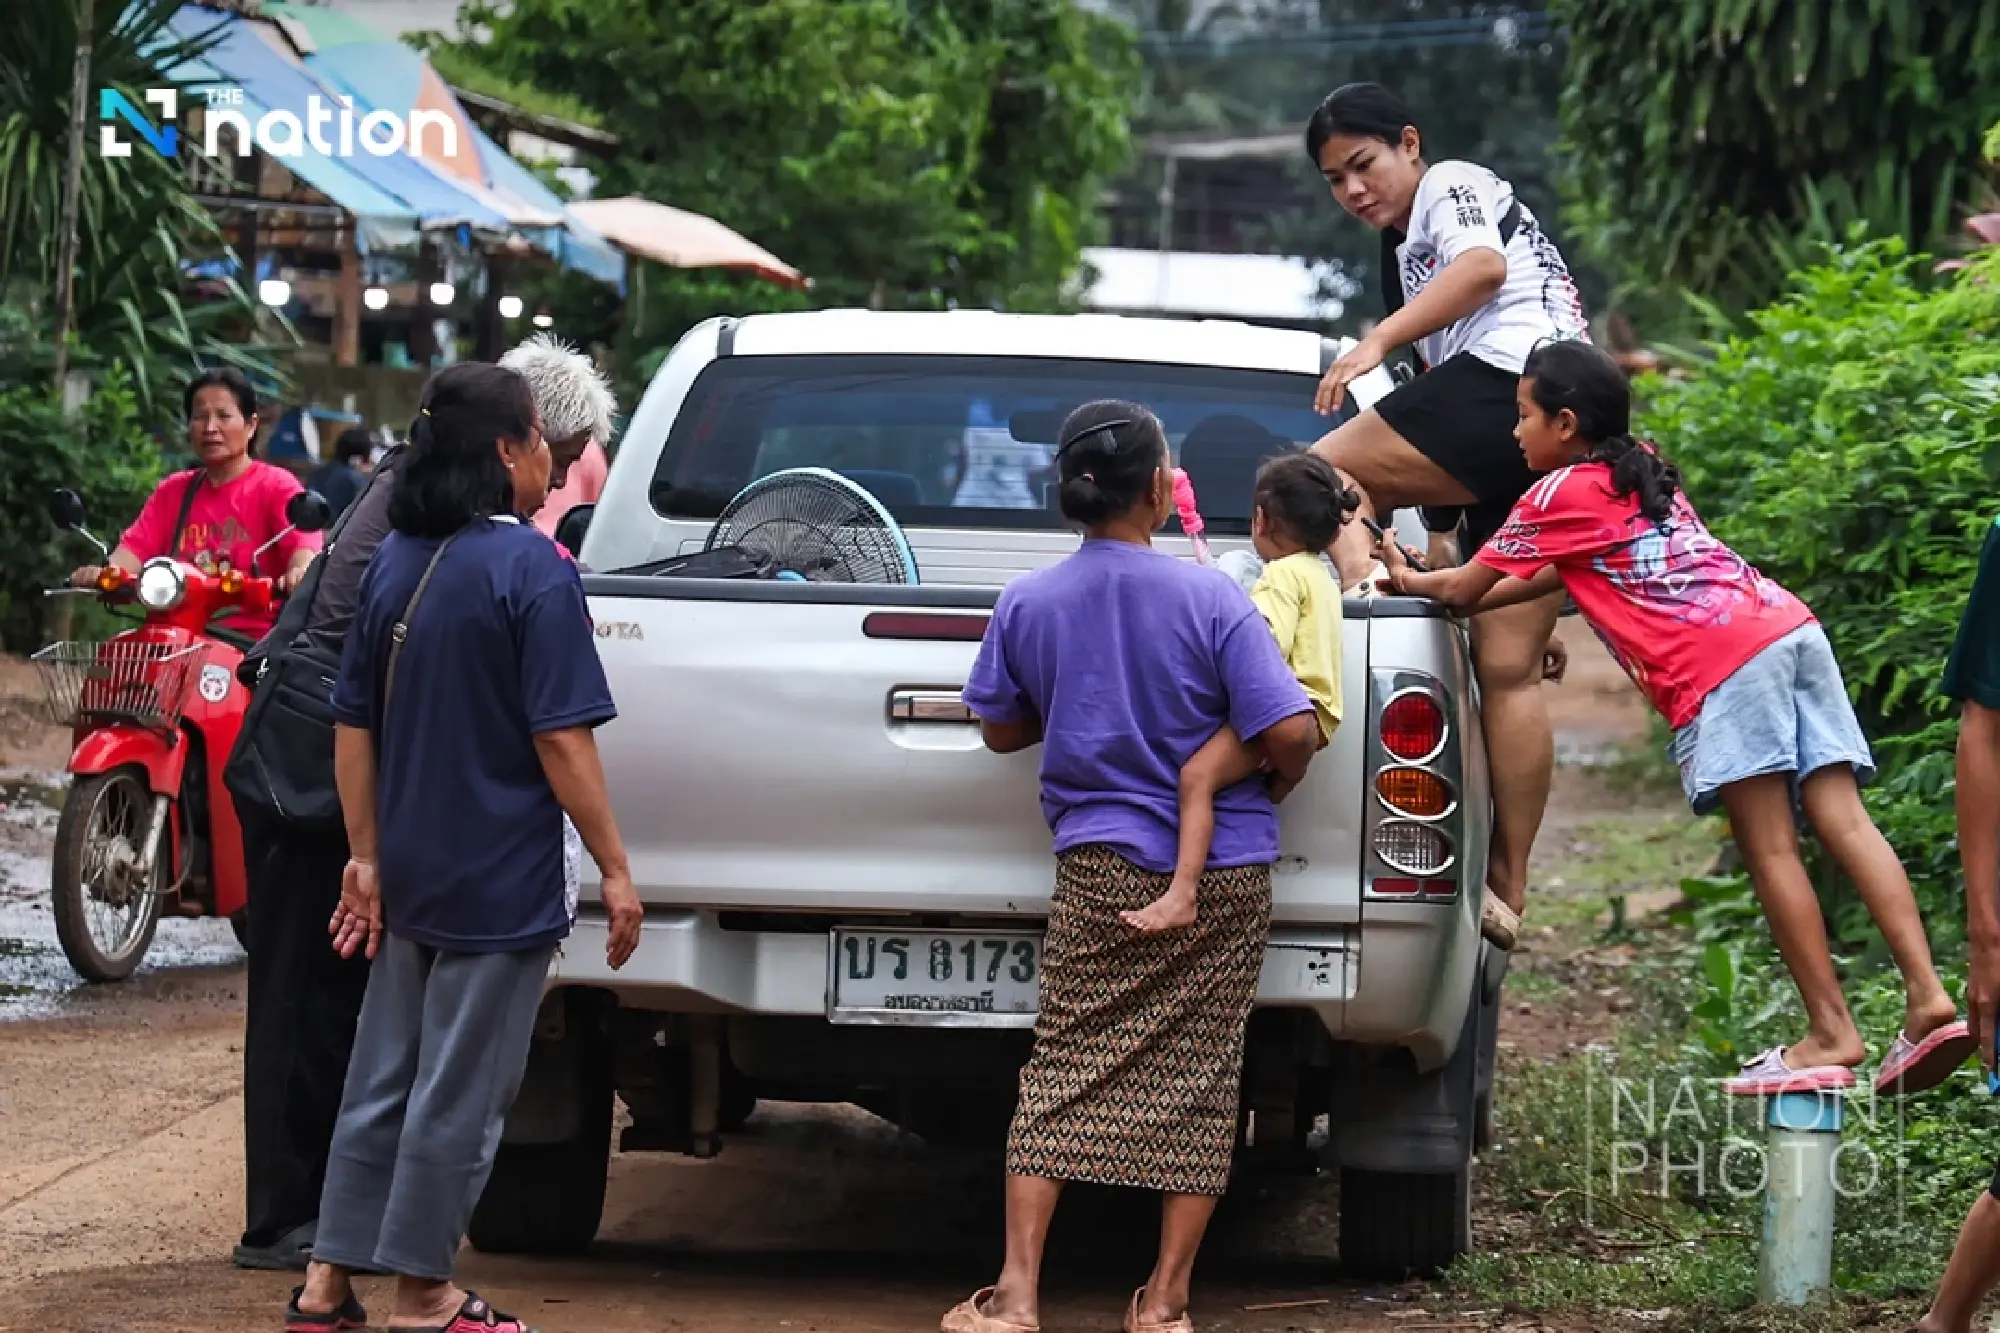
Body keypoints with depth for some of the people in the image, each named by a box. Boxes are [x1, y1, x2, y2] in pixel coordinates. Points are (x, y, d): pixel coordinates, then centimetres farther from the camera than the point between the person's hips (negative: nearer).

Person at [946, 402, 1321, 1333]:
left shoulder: (1027, 604, -3)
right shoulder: (1211, 600, -11)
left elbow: (1000, 731, 10)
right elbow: (1290, 732, -15)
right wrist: (1274, 783, 6)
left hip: (1101, 870, 1)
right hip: (1225, 874, -1)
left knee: (1064, 1073, 5)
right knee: (1198, 1078, 6)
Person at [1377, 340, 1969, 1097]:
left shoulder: (1561, 494, 7)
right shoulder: (1641, 470, 31)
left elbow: (1465, 588, 15)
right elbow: (1562, 575, 39)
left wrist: (1411, 582, 36)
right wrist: (1443, 588, 41)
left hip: (1722, 666, -8)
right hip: (1792, 629, 8)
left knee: (1770, 849, -4)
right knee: (1844, 822, -2)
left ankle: (1831, 1034, -6)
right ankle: (1927, 998, -13)